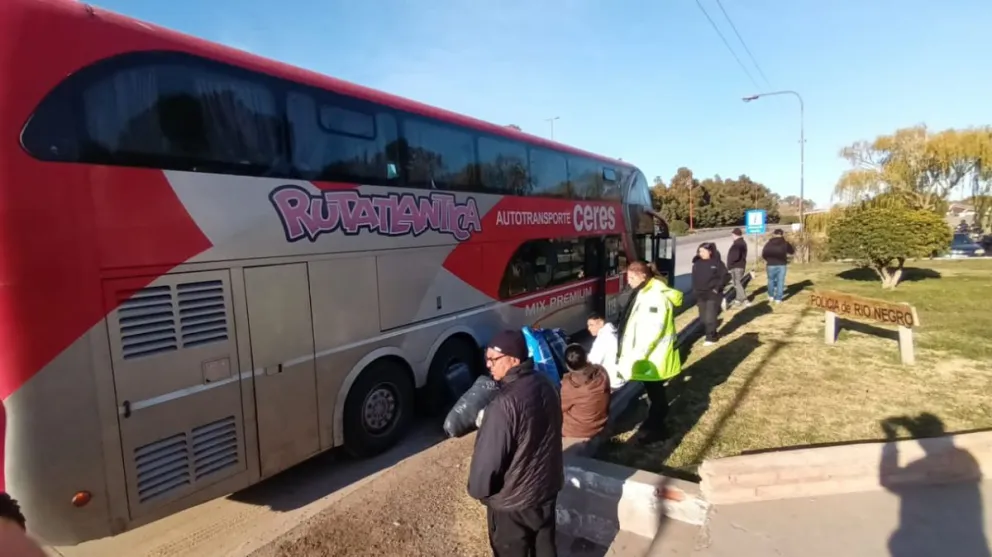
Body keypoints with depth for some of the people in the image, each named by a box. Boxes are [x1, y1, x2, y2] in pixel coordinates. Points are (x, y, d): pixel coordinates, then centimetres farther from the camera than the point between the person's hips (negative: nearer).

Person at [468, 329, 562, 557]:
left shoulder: (505, 404, -31)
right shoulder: (545, 385, -5)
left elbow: (488, 458, -24)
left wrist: (478, 490, -4)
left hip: (512, 500, -7)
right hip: (547, 487, 7)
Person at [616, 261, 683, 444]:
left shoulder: (656, 296, -22)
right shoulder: (645, 293, 10)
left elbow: (654, 329, -27)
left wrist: (638, 355, -25)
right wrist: (635, 353, 15)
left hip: (654, 356, -9)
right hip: (648, 355, 9)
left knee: (655, 393, 5)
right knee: (654, 392, 21)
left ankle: (655, 429, 18)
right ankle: (653, 423, 34)